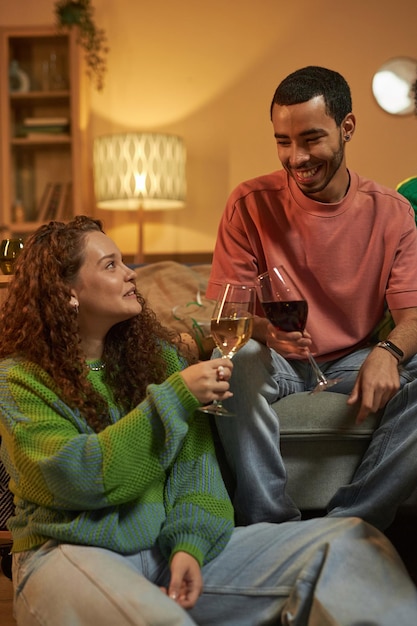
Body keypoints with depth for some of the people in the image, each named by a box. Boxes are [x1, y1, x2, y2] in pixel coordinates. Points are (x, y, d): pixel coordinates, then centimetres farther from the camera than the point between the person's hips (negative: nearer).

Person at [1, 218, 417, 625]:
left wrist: (188, 543, -13)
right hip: (76, 552, -4)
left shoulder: (157, 354, 13)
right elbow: (76, 477, -15)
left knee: (349, 542, -10)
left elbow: (193, 456, 4)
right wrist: (175, 397, -16)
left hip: (170, 545, 5)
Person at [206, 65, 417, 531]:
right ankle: (273, 524, -22)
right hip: (277, 363, -1)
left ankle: (349, 525, -18)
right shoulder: (251, 204, -5)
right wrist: (260, 326, -33)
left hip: (352, 363, 2)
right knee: (233, 361, -35)